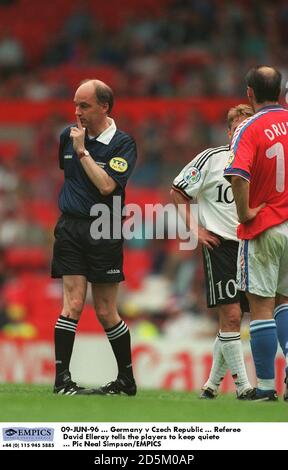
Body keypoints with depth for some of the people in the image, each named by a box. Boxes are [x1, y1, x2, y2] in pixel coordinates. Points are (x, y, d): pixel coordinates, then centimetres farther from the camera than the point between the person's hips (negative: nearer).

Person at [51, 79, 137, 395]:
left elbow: (107, 185, -18)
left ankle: (126, 379, 17)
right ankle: (62, 378, -10)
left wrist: (82, 151, -15)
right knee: (73, 303, -9)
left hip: (104, 233, -3)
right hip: (70, 227, 3)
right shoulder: (68, 135, 8)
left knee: (105, 312, 2)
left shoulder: (122, 144, -5)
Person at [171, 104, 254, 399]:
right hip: (220, 243, -5)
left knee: (231, 318, 8)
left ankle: (213, 383, 20)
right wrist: (195, 230, -4)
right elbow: (177, 193, 0)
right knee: (231, 314, -10)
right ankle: (242, 385, -7)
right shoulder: (212, 159, -6)